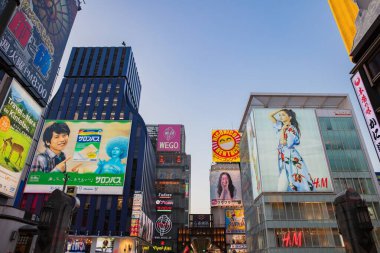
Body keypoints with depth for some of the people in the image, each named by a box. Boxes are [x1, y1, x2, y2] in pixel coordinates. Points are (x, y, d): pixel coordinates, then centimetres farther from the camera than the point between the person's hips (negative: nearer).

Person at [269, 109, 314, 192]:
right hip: (283, 158, 7)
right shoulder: (280, 126, 13)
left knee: (297, 180, -8)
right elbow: (270, 115, 17)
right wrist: (281, 109, 12)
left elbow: (283, 142, -16)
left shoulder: (291, 129, -6)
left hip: (291, 157, -7)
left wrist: (282, 130, -7)